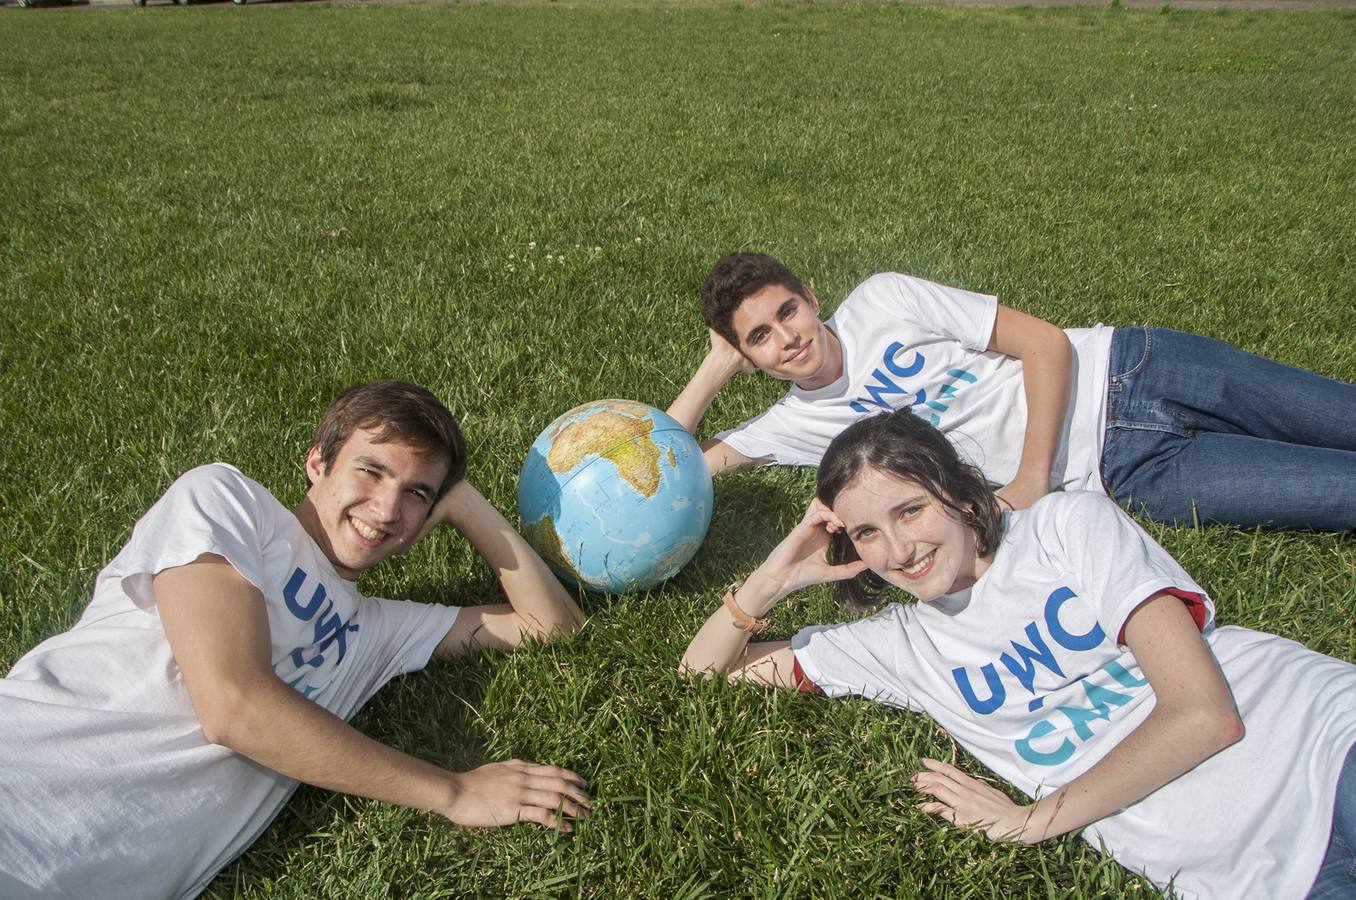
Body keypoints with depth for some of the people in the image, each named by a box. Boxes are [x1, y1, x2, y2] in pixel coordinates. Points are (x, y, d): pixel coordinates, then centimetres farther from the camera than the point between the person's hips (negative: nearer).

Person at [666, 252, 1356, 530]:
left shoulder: (879, 302, -8)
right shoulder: (799, 421, 2)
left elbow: (1047, 343, -10)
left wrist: (1032, 480, -19)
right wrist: (715, 368, -6)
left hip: (1128, 373, -1)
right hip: (1125, 473, 1)